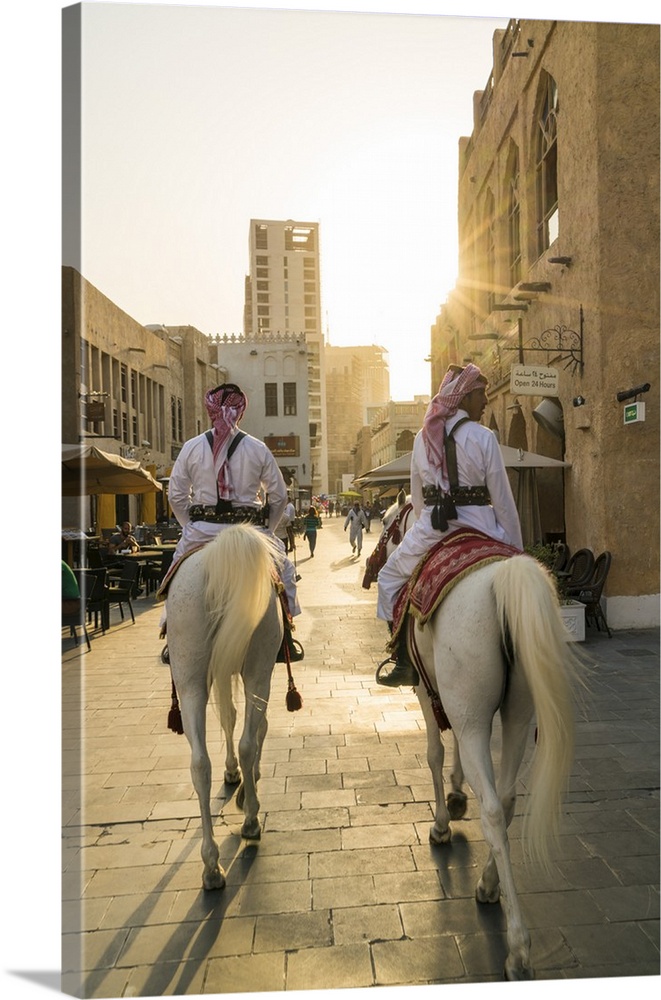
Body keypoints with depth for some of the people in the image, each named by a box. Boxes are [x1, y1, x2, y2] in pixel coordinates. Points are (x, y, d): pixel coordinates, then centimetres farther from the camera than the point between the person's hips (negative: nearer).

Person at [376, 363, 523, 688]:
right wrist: (516, 550, 2)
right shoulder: (482, 437, -4)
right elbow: (503, 500, -4)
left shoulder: (422, 438, 8)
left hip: (430, 529, 3)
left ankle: (405, 662, 16)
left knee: (390, 578, 23)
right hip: (479, 529, -3)